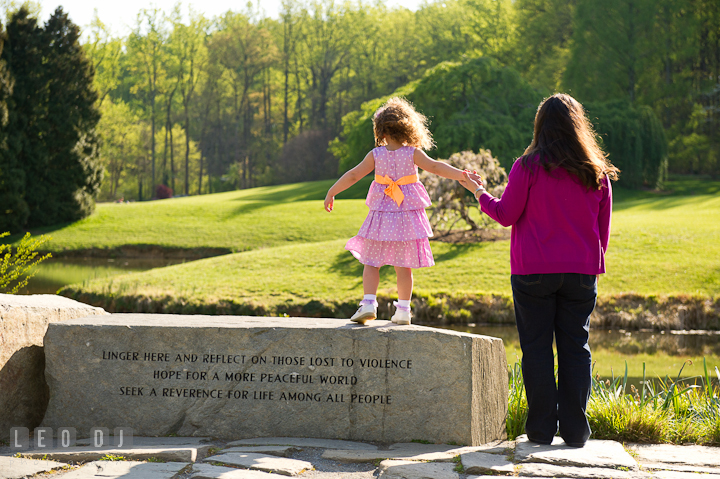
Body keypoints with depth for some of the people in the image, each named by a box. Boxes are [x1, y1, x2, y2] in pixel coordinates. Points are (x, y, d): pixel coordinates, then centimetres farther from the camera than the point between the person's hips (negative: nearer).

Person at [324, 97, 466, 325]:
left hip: (382, 216, 0)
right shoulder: (413, 153, -5)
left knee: (371, 262, 9)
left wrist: (332, 192, 10)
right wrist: (462, 175, -9)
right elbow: (436, 167, -12)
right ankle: (403, 310, 8)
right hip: (407, 217, 0)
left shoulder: (376, 155, -2)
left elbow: (353, 175, 1)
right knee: (404, 266, 7)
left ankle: (368, 303, -7)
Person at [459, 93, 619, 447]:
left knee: (537, 348, 4)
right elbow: (603, 229, 10)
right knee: (575, 349, 7)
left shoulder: (528, 167, -7)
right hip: (582, 273, 3)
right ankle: (575, 431, 7)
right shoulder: (597, 173, 5)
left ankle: (541, 429, 5)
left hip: (534, 272, -3)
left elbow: (506, 215, -4)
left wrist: (480, 192, 13)